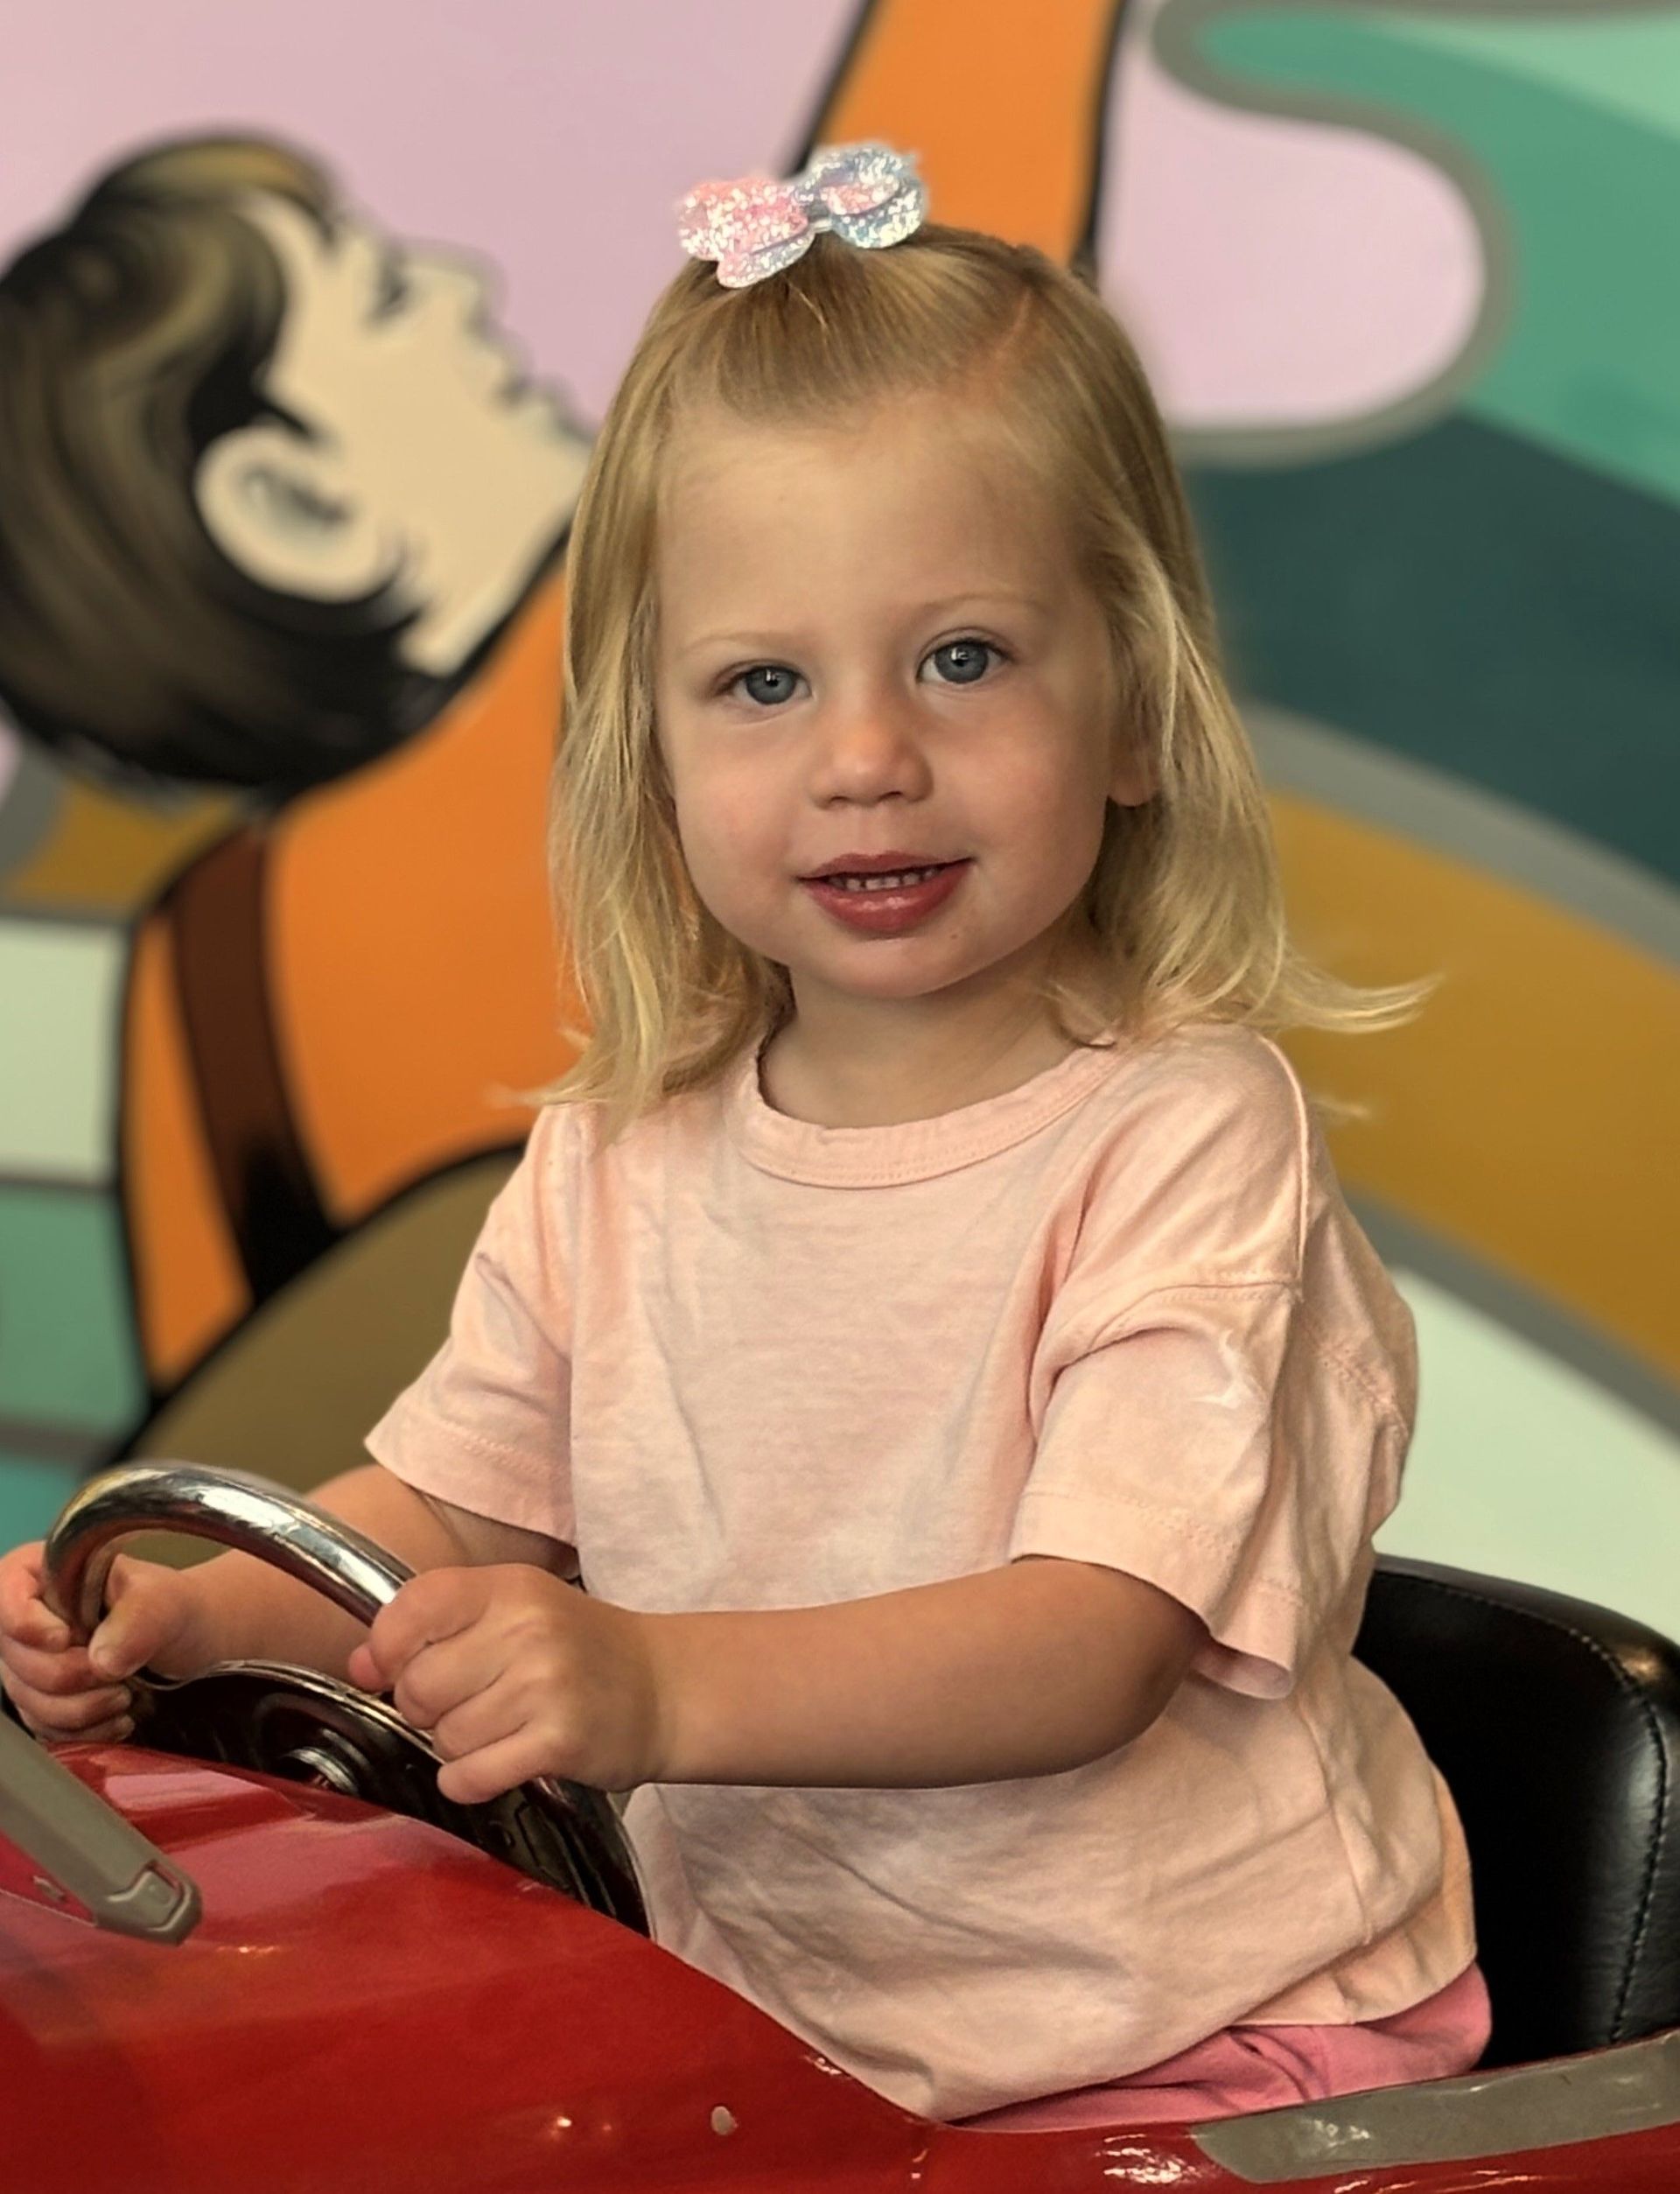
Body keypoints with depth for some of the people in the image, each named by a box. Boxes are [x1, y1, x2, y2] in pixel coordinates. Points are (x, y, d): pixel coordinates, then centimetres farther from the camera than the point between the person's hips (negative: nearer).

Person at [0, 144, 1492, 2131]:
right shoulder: (615, 1166, 4)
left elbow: (1091, 1649, -23)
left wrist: (660, 1685, -37)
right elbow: (442, 1519, 15)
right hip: (773, 2023, 5)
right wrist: (181, 1614, -4)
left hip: (1201, 2065, -5)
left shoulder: (1179, 1141, -14)